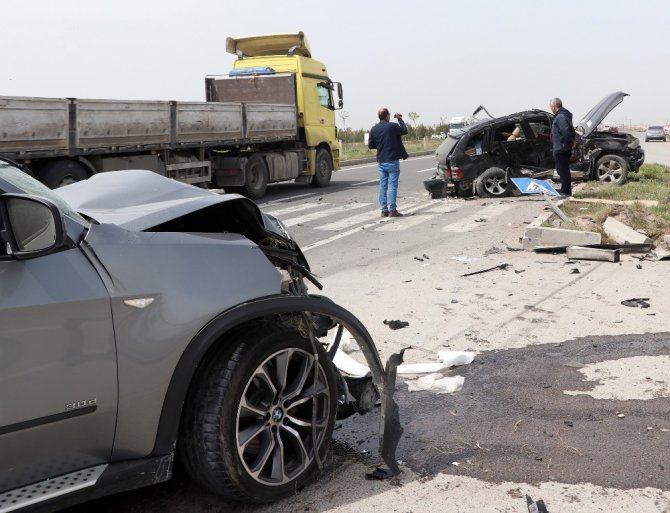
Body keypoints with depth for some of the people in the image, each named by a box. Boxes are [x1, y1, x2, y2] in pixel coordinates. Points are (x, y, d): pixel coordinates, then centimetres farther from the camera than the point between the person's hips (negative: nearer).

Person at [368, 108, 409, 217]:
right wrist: (400, 119, 17)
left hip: (381, 161, 5)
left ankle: (384, 210, 10)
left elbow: (370, 145, 8)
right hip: (392, 161, -5)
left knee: (383, 186, 8)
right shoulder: (393, 126, -11)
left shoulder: (374, 129, 2)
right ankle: (392, 210, -3)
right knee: (392, 185, -2)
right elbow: (404, 130, 6)